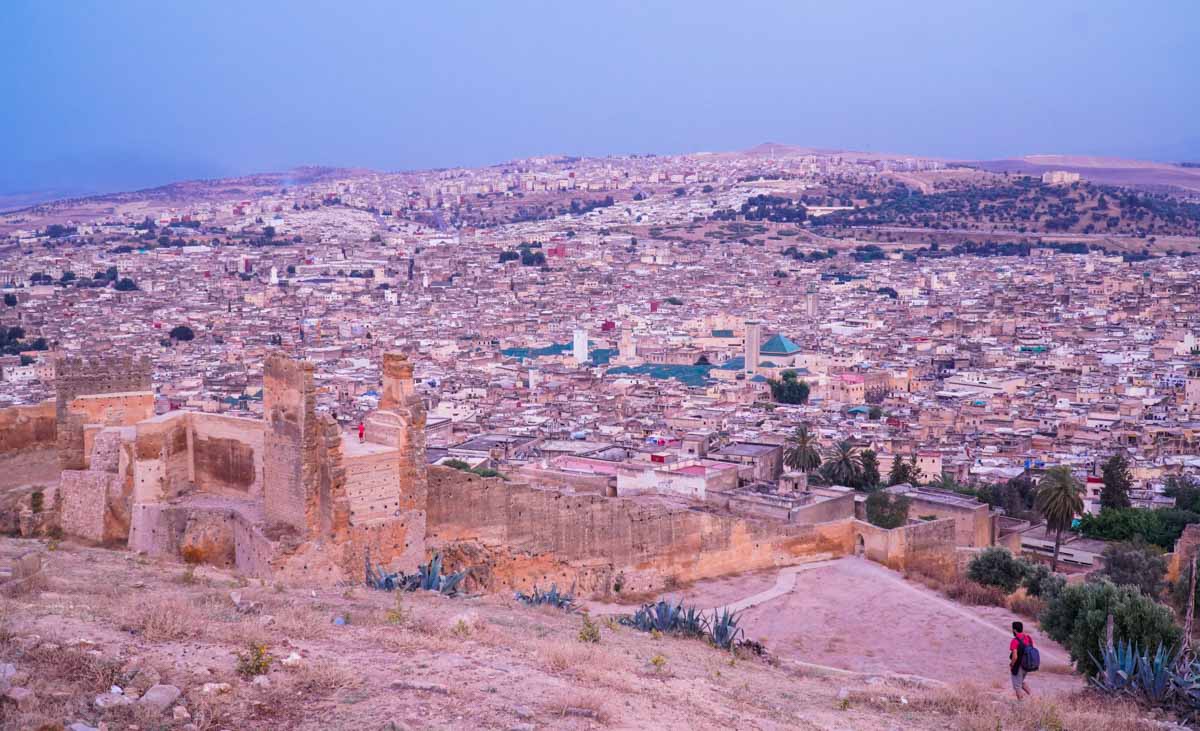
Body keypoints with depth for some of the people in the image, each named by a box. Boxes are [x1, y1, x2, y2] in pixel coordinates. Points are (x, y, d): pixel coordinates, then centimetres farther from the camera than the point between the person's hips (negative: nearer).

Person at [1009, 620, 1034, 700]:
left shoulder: (1015, 641, -23)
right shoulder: (1028, 638, -1)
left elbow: (1015, 657, -26)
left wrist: (1011, 665, -9)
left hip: (1018, 666, -7)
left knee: (1017, 686, 8)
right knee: (1022, 681, 29)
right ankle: (1030, 694, 17)